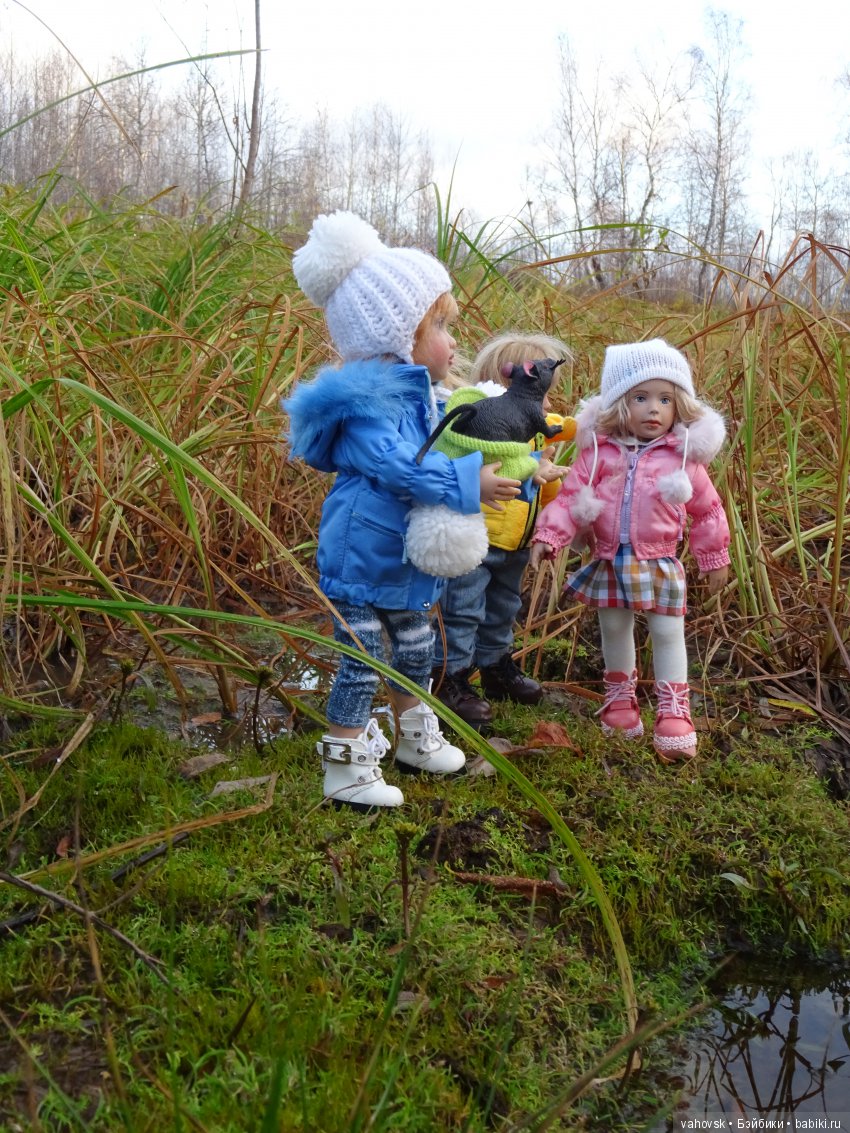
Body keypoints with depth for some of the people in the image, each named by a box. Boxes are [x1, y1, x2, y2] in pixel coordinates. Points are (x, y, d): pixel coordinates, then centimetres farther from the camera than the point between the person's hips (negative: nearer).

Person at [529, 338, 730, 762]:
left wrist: (714, 558, 9)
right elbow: (571, 497, -7)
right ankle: (620, 697, 38)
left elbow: (706, 510, 5)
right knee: (615, 632, 17)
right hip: (610, 563, 1)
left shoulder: (683, 456, -4)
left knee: (668, 634, 4)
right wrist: (548, 536, -19)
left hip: (660, 565, -1)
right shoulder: (599, 452, -6)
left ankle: (673, 711, 16)